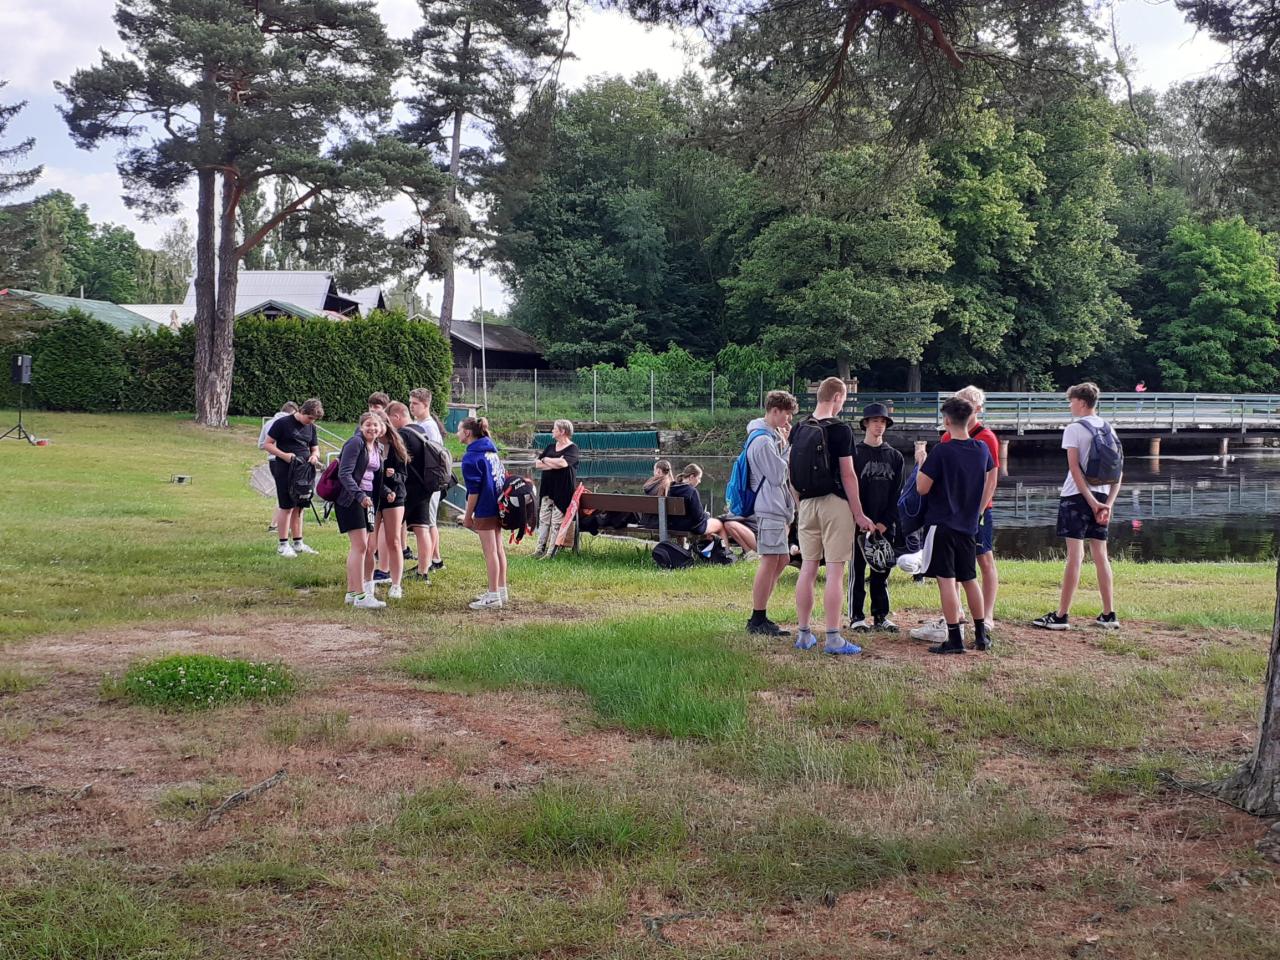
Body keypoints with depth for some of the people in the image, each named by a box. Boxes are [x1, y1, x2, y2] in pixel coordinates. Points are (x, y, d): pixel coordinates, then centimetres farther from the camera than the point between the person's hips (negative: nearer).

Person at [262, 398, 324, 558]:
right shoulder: (283, 423, -8)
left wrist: (314, 456, -5)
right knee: (286, 507, -4)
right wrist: (284, 455, -20)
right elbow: (267, 444, -7)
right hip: (285, 471, -6)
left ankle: (298, 543, 19)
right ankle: (283, 545, 3)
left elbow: (315, 448, 19)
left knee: (299, 507, 12)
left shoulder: (311, 428, 11)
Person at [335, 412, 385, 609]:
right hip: (350, 499, -9)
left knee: (369, 548, 9)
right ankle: (360, 596, -13)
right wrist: (360, 495, -28)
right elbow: (344, 473, -18)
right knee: (360, 545, -13)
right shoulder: (355, 443, -9)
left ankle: (351, 591, 19)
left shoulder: (377, 450, 16)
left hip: (368, 499, 9)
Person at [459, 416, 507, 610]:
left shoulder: (471, 457, -14)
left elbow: (474, 490, -16)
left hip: (485, 510, -9)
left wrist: (468, 515, -8)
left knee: (490, 552, -4)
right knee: (498, 549, 15)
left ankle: (493, 597, 0)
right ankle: (501, 591, 22)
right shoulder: (491, 451, 12)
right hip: (498, 507, 9)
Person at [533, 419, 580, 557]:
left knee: (557, 521, -3)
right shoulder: (550, 447, 14)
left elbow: (563, 463, -24)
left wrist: (546, 460, -8)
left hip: (563, 490, -6)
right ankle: (540, 548, 8)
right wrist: (555, 464, -9)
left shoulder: (572, 448, -5)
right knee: (543, 519, 5)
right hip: (547, 488, 6)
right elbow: (537, 464, 5)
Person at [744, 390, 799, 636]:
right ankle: (758, 620, -4)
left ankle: (760, 617, 16)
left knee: (781, 560, 12)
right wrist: (785, 446, -9)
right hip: (769, 508, -11)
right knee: (770, 562, -9)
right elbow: (777, 476, -15)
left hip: (777, 507, 11)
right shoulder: (763, 441, -15)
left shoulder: (772, 436, 17)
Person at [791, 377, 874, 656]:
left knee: (808, 569, 11)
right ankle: (833, 639, -4)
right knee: (835, 572, -4)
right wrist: (858, 514, -7)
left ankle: (804, 634, 15)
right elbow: (847, 475, -12)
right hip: (835, 503, -6)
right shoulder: (841, 430, -11)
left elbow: (791, 469, 10)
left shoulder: (799, 430, 7)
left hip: (807, 504, 6)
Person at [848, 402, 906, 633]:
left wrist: (885, 522, -5)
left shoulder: (895, 457, 10)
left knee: (882, 572, 8)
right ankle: (856, 617, 7)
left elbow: (899, 493, 6)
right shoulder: (855, 454, -1)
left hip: (886, 525, 3)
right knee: (858, 571, 1)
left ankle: (881, 616, 15)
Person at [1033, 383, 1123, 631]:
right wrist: (1108, 503, 2)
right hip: (1101, 497, 6)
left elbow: (1075, 469, -15)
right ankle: (1109, 615, 12)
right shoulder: (1109, 429, 11)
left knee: (1075, 556, -7)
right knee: (1100, 555, 10)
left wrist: (1092, 502, -14)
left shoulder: (1074, 429, -8)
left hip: (1076, 496, -6)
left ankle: (1061, 616, -4)